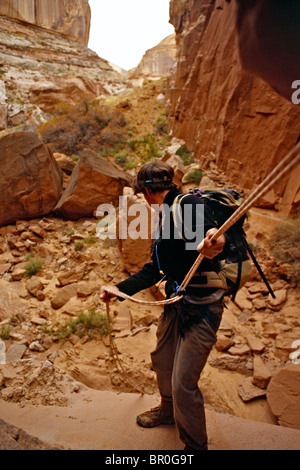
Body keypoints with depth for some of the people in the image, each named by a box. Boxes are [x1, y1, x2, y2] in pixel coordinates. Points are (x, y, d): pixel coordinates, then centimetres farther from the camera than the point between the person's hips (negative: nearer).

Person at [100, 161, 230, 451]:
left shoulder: (189, 204, -15)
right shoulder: (165, 218, 14)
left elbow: (214, 239, -32)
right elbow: (154, 270, 19)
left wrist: (216, 246, -55)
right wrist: (118, 289, 18)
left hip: (201, 308, -9)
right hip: (177, 303, 10)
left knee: (183, 384, -2)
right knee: (162, 360, 24)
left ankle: (196, 446, 25)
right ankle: (168, 410, 53)